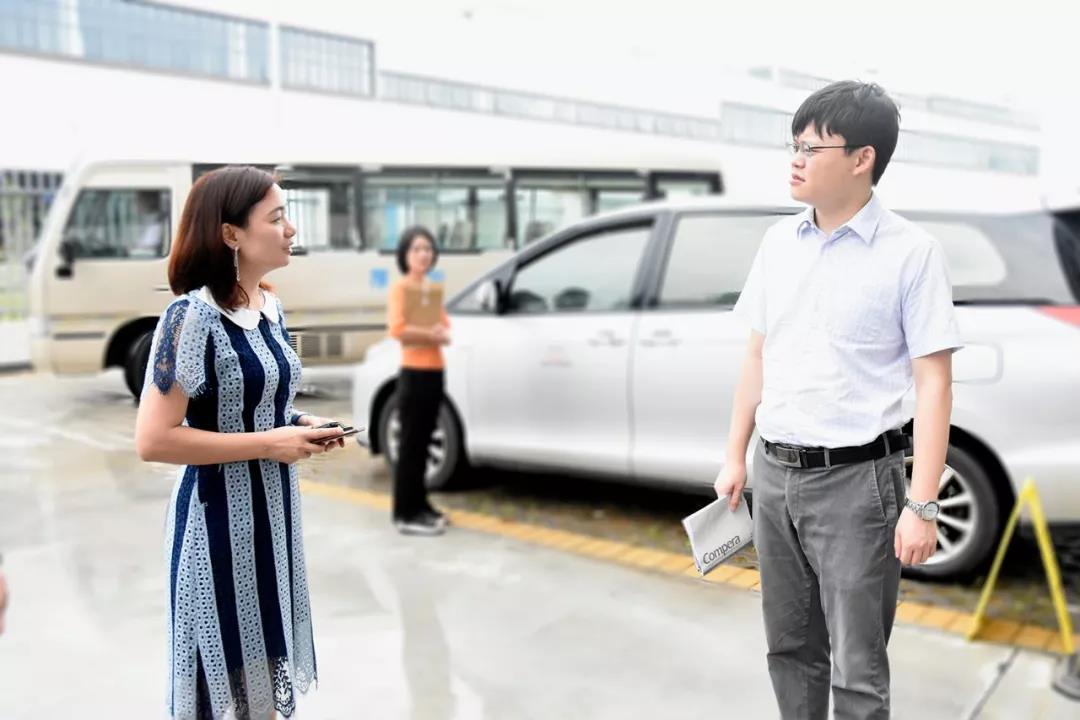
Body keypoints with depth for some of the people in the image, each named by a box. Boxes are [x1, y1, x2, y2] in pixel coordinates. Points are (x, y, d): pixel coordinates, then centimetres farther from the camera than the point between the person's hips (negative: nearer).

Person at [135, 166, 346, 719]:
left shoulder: (271, 307, 5)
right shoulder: (193, 316, -20)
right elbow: (153, 440, -23)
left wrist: (299, 425, 0)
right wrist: (268, 444, -20)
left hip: (273, 507, 8)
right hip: (219, 516, -7)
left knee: (265, 664, 20)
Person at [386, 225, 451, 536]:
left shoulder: (431, 288, 15)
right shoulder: (400, 287, -9)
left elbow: (446, 328, 15)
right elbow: (398, 329, -22)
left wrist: (441, 333, -8)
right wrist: (432, 334, -11)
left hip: (435, 373, 8)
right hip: (414, 374, -8)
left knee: (423, 443, 13)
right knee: (410, 444, -4)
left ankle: (420, 506, 21)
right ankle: (406, 515, 0)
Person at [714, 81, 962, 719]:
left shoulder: (911, 252, -9)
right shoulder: (779, 242, 7)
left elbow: (934, 382, -11)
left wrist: (922, 506, -15)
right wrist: (736, 457, 13)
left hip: (856, 480, -5)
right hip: (775, 475, 5)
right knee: (790, 648, 18)